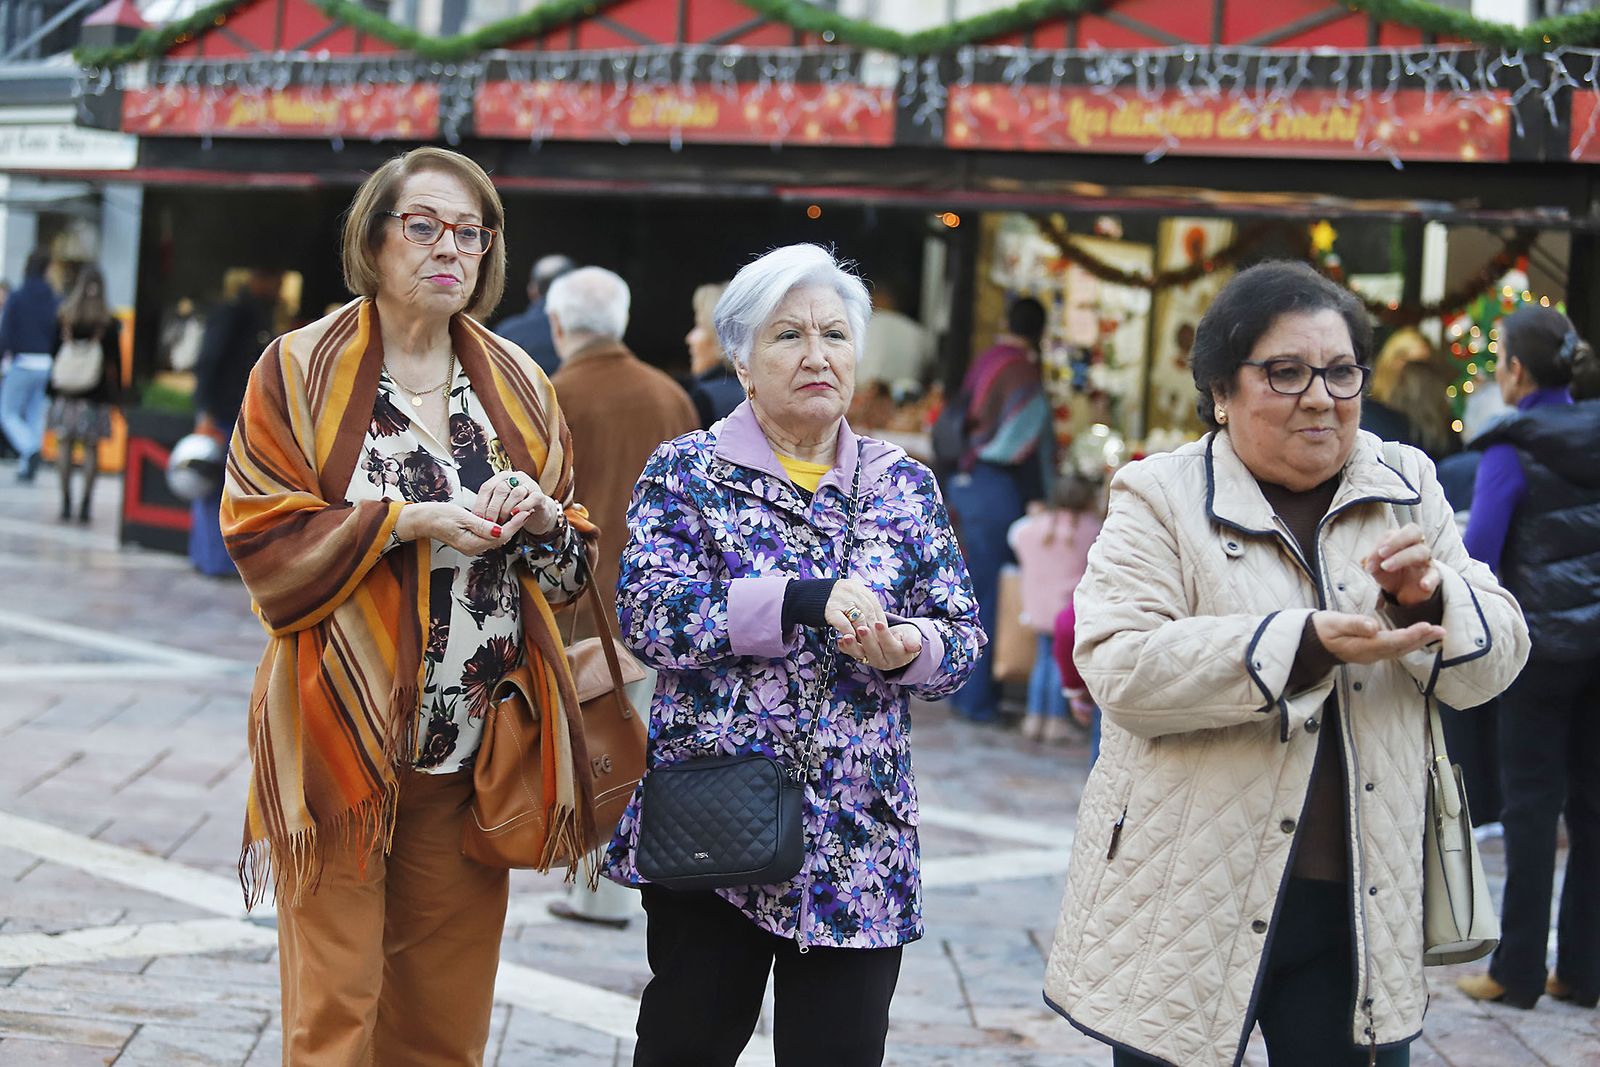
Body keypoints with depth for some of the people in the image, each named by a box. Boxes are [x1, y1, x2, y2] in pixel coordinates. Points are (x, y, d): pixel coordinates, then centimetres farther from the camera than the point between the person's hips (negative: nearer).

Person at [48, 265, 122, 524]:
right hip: (97, 393, 0)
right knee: (91, 448, 2)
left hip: (66, 391, 0)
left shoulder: (64, 316, 0)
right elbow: (115, 360, 0)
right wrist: (115, 393, 7)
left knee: (64, 444, 5)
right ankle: (85, 504, -1)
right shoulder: (109, 323, -2)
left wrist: (50, 388, 7)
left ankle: (66, 502, 0)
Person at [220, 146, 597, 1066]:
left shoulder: (516, 384, 12)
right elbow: (262, 539, -7)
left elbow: (573, 566, 16)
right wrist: (406, 522, -17)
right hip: (344, 739, -4)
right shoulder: (301, 371, 0)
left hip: (476, 745, 4)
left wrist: (539, 513, -7)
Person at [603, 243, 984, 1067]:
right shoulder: (687, 471, 1)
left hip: (858, 843, 2)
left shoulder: (905, 485, 9)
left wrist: (906, 649, -17)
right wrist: (802, 601, -24)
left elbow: (963, 638, 6)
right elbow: (648, 613, -14)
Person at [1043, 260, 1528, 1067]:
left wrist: (1429, 599, -14)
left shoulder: (1408, 486, 10)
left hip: (1357, 905, 3)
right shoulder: (1159, 497, -4)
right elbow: (1118, 666, -18)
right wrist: (1307, 644, -28)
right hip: (1190, 905, -3)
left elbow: (1493, 662, 8)